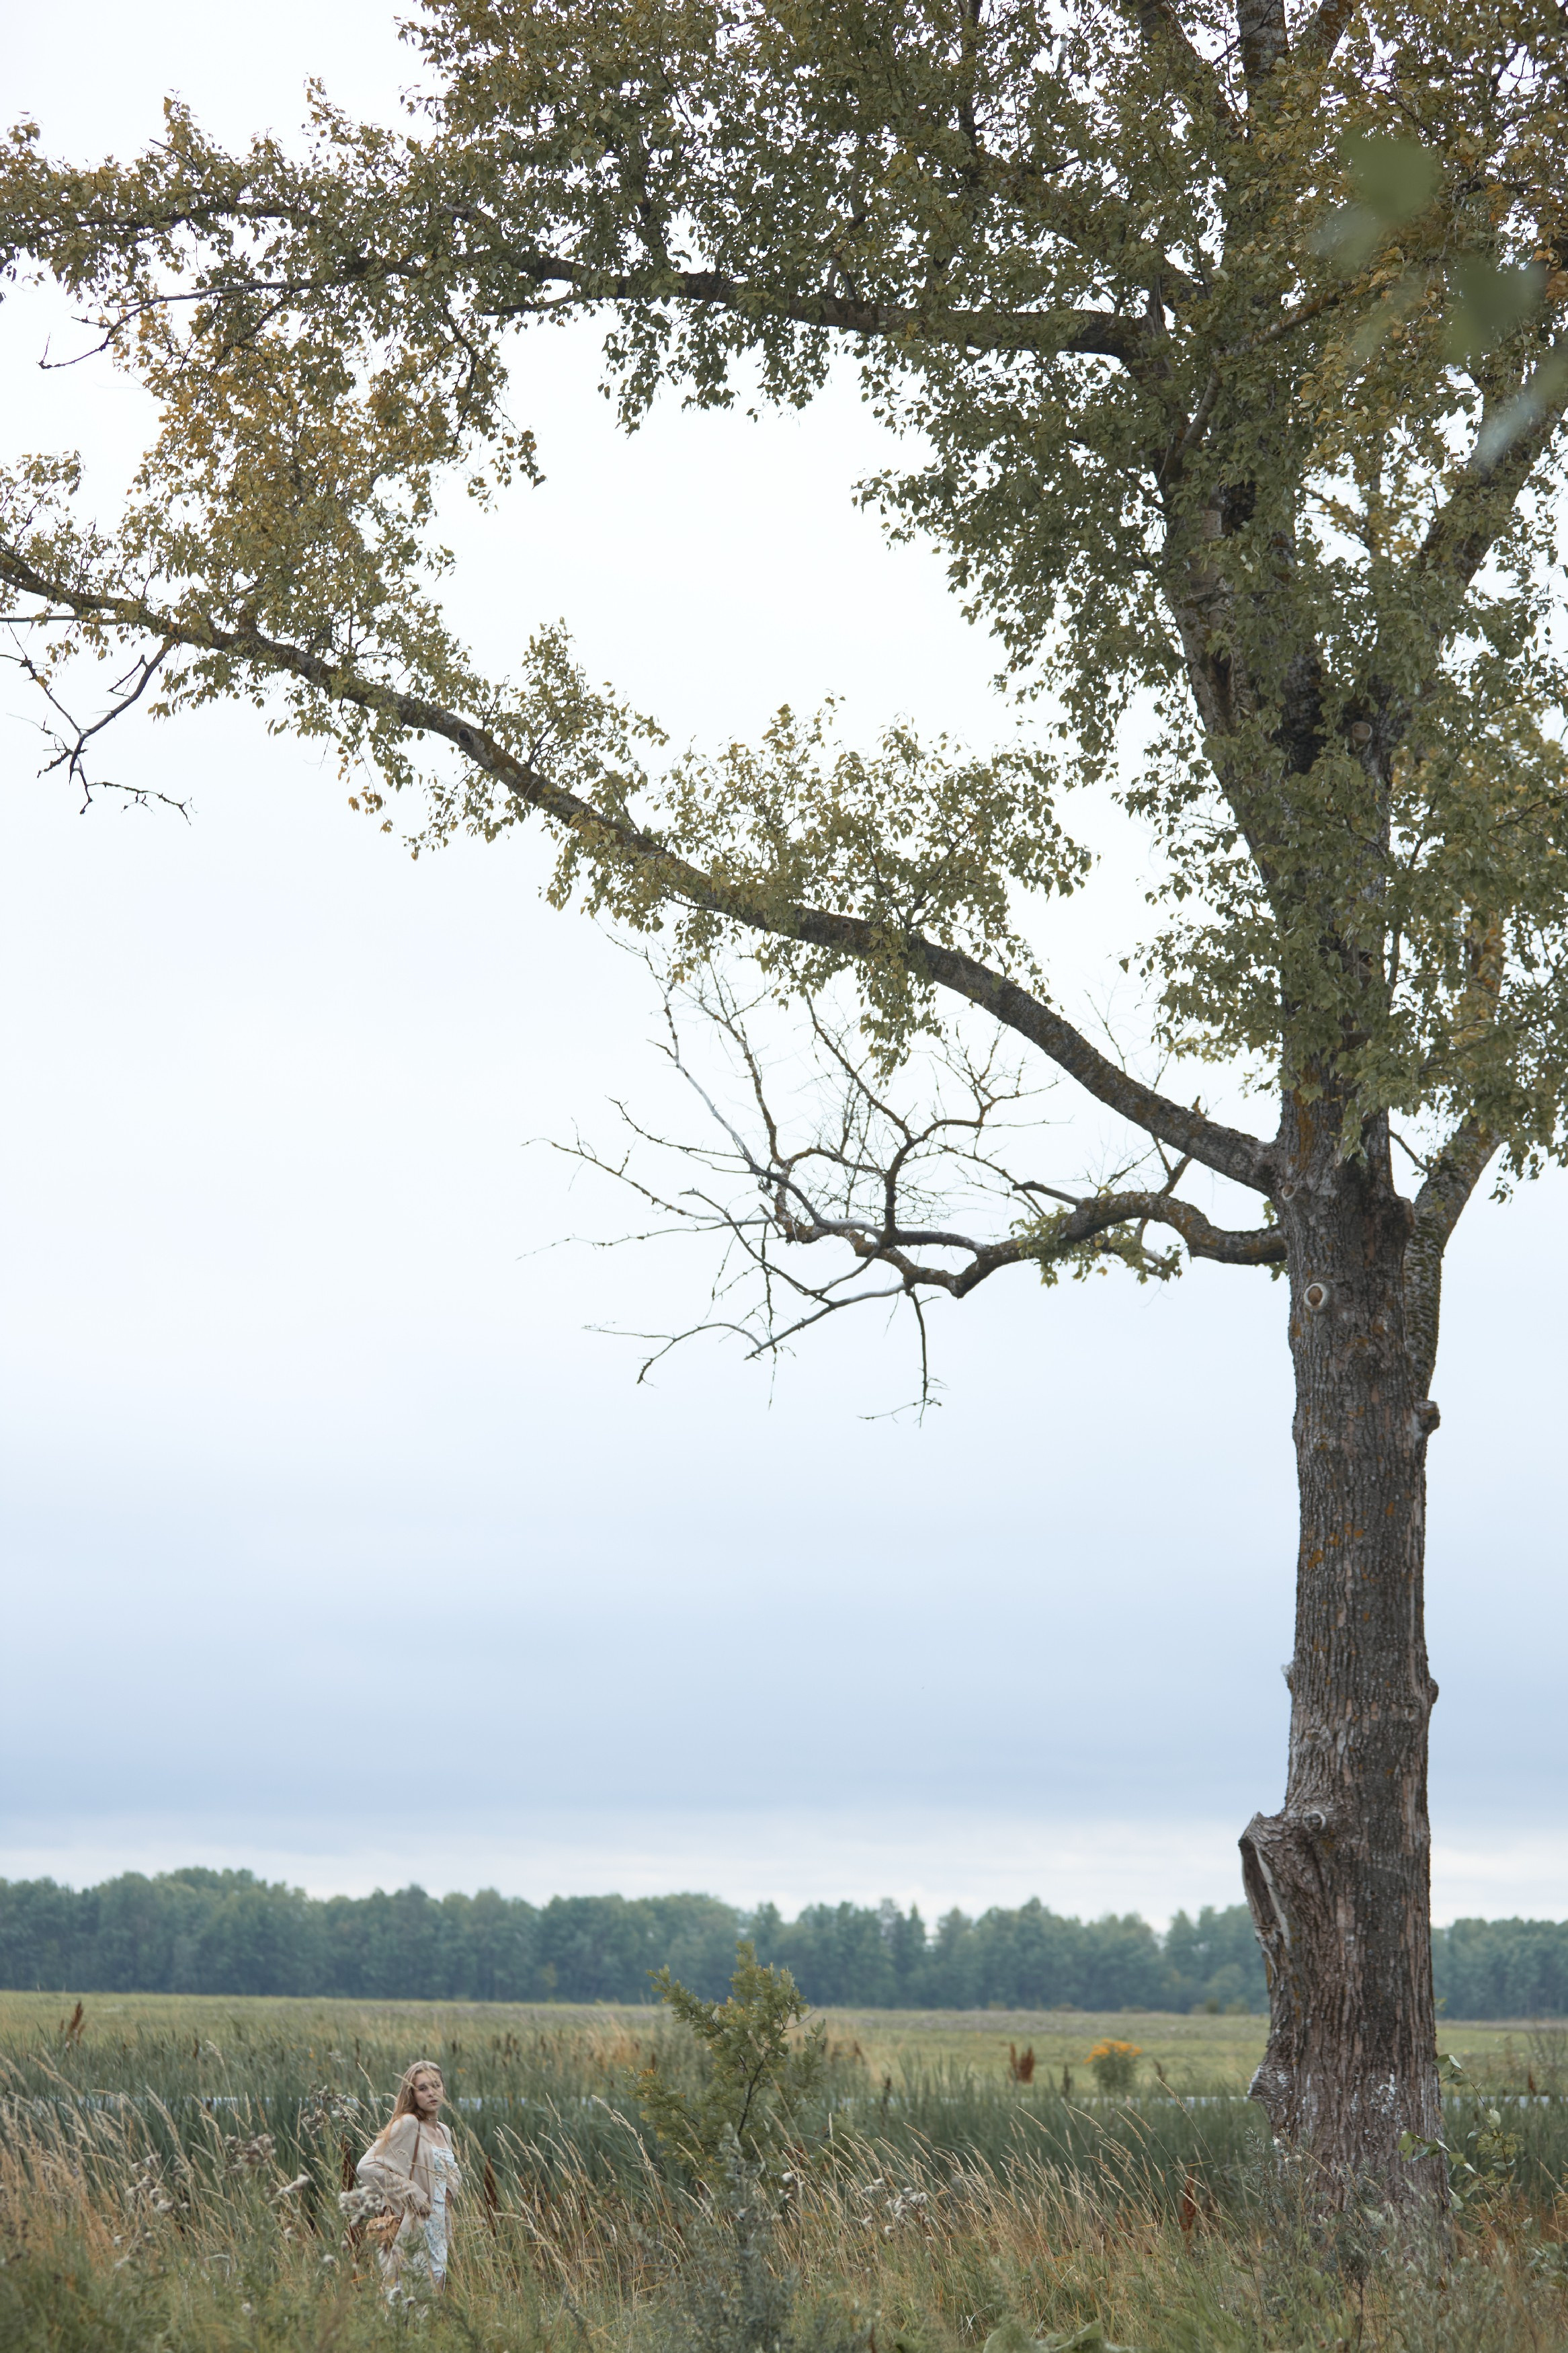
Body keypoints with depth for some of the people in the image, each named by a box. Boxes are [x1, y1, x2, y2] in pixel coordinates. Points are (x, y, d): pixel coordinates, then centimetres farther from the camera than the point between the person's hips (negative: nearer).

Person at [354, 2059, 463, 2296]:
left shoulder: (443, 2132, 13)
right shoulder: (407, 2124, -11)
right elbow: (367, 2168, -20)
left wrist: (449, 2188, 6)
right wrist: (412, 2193, -19)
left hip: (437, 2229, 8)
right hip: (411, 2229, -8)